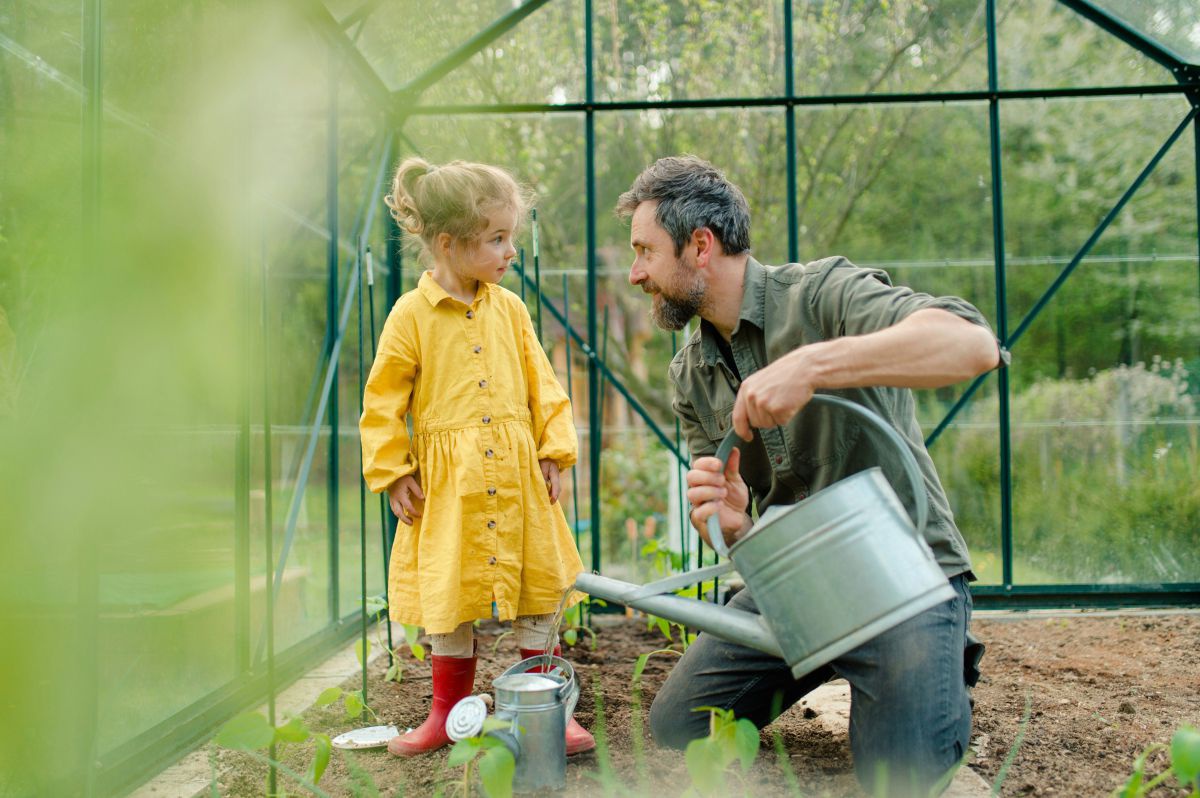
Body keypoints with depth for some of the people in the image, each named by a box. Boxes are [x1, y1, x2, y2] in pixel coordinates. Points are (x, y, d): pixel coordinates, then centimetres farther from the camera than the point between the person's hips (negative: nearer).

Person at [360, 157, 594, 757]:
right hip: (447, 485, -3)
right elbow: (383, 400, -2)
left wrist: (554, 449, 1)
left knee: (537, 595, 8)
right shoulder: (411, 314, -6)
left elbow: (541, 383, 9)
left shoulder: (509, 309, 5)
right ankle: (448, 713, 27)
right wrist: (391, 474, -5)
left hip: (517, 477, 3)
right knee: (449, 599, 8)